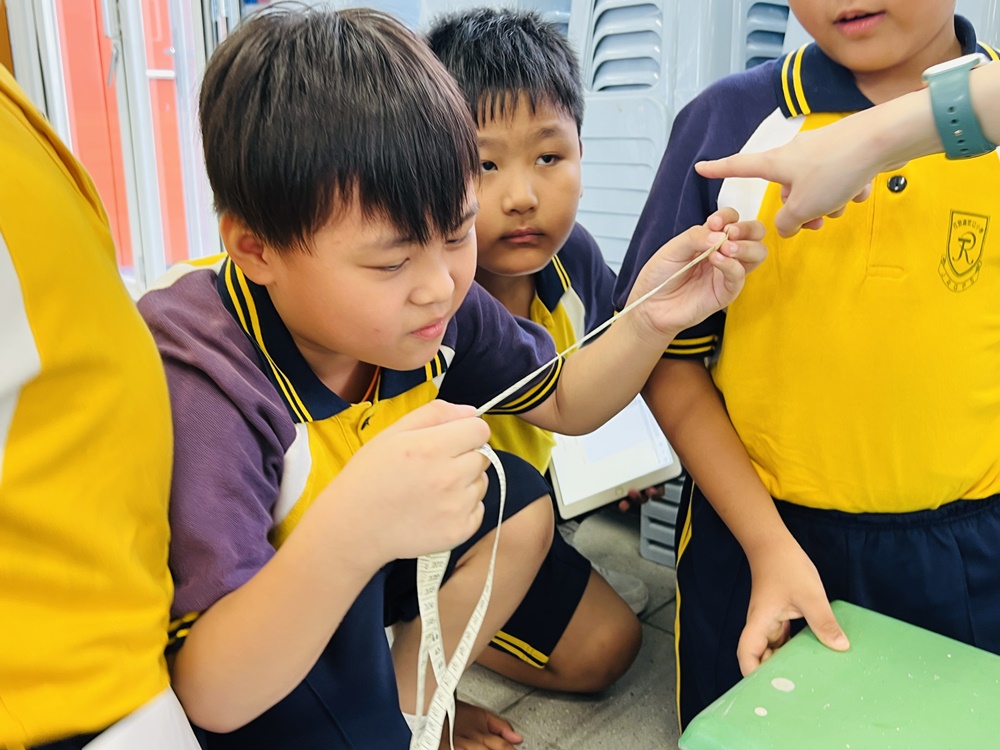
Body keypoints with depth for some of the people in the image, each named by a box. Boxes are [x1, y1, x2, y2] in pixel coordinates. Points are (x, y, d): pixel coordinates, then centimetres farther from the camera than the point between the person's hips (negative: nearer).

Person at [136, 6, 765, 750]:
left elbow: (561, 401, -1)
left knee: (520, 505, -3)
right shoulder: (203, 381, -38)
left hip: (356, 574, 6)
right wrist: (347, 534, -57)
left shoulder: (429, 301, -19)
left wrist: (649, 321, -20)